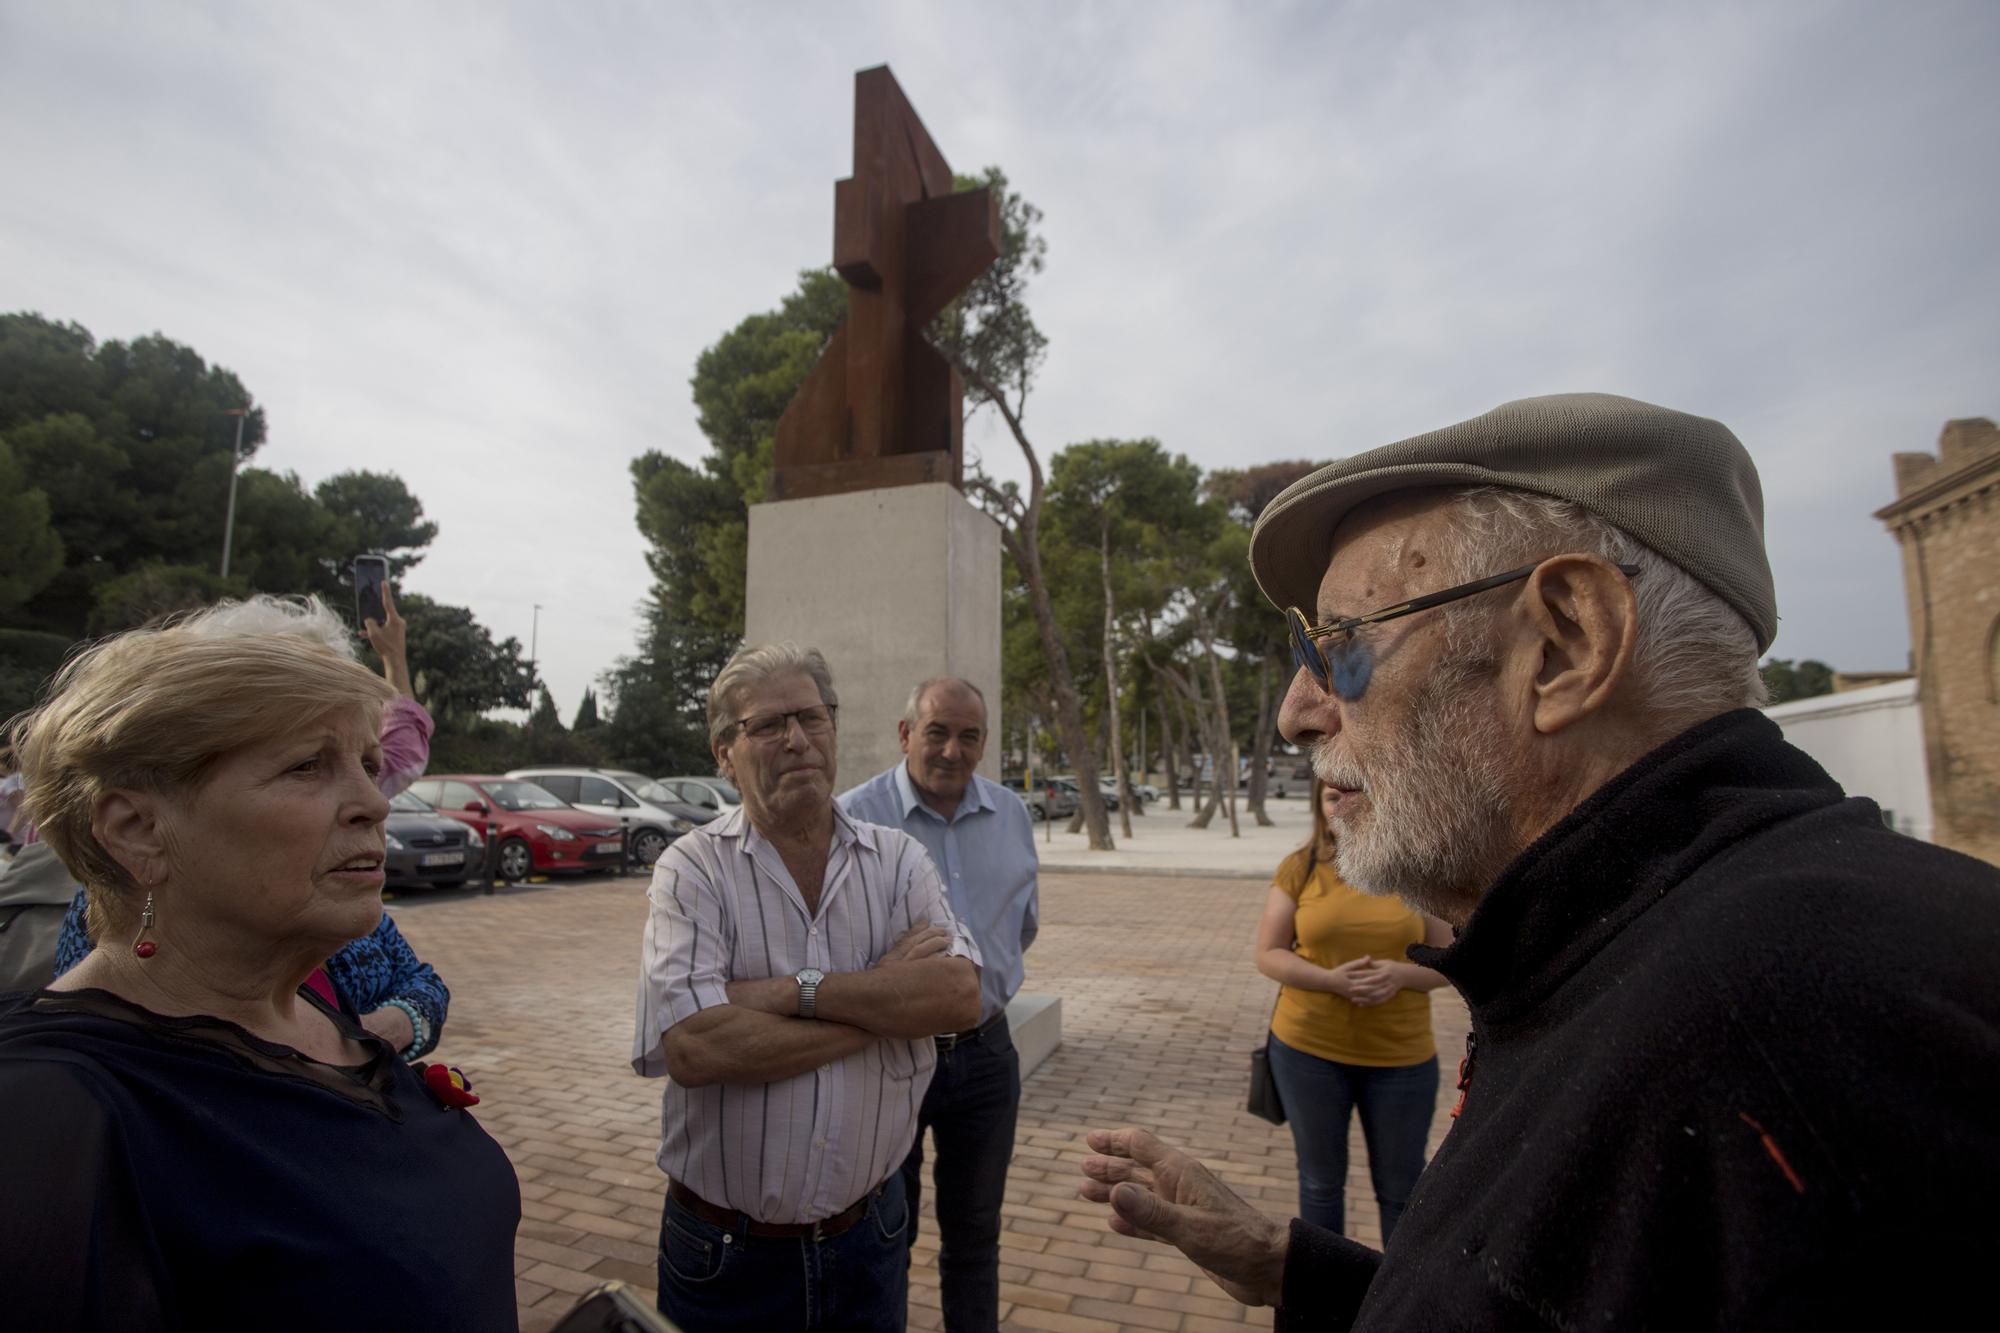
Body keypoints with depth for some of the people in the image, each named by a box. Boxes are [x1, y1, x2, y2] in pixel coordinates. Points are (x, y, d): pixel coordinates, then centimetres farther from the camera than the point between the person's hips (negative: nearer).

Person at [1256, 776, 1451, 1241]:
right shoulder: (1301, 868, -6)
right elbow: (1268, 954, -5)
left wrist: (1401, 974, -21)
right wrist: (1331, 980, -22)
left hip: (1401, 1055, 0)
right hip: (1309, 1049, 0)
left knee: (1401, 1187, 16)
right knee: (1321, 1181, 17)